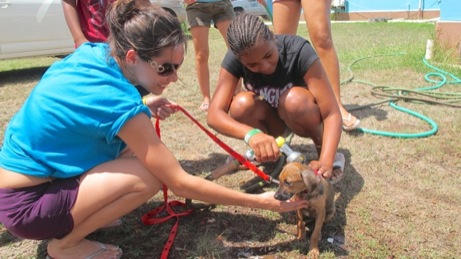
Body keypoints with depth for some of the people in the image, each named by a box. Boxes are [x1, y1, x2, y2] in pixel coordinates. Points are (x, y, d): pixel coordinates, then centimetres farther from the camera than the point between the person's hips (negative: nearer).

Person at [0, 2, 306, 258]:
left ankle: (79, 217, 13)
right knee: (149, 175, -22)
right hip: (26, 204, -8)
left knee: (135, 148, 3)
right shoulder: (119, 103, -29)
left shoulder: (94, 52, -7)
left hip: (27, 172, 8)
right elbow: (181, 183, -25)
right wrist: (261, 202, -19)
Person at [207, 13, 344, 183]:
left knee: (294, 99, -36)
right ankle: (269, 154, -2)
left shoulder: (298, 51, -31)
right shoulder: (234, 59, -24)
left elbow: (332, 114, -33)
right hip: (272, 119, 2)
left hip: (303, 117, -2)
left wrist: (326, 162, -48)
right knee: (241, 105, -30)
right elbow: (214, 115, -34)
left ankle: (323, 150, -8)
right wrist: (252, 134, -52)